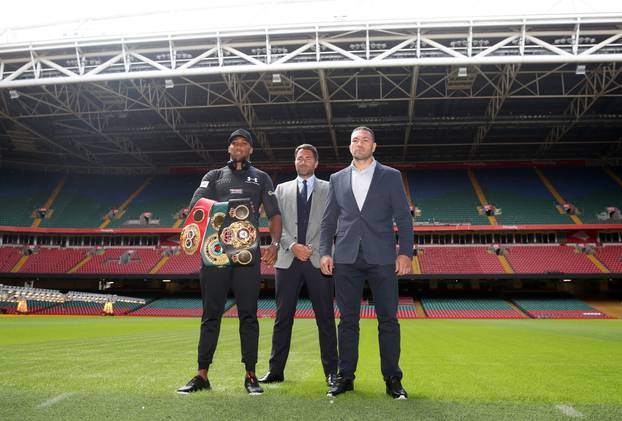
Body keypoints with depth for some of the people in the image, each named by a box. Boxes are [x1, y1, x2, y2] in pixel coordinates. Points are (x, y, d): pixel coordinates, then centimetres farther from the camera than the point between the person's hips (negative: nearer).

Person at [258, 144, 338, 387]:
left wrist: (312, 248, -8)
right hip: (288, 260, 2)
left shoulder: (328, 189, 10)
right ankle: (276, 370, 13)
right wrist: (293, 245, -8)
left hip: (318, 260, -1)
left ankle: (331, 371, 9)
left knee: (325, 319, 2)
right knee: (282, 318, 5)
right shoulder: (282, 189, 15)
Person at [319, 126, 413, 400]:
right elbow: (328, 220, 12)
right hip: (346, 258, 2)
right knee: (347, 320, 6)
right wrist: (325, 252, 1)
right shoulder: (337, 179, 14)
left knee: (388, 320, 1)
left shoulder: (391, 176, 8)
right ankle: (345, 377, 16)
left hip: (381, 258, -1)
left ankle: (392, 379, 12)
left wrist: (405, 252, -7)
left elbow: (403, 218, 3)